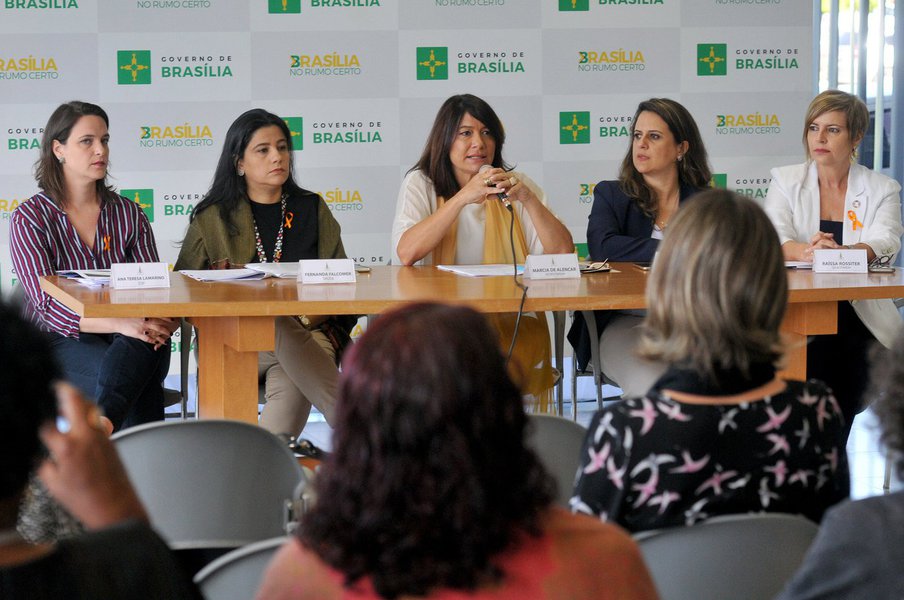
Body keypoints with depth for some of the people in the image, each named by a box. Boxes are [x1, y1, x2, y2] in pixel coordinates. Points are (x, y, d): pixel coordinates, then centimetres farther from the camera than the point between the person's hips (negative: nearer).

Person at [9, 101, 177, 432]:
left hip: (122, 341, 3)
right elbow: (47, 304, -13)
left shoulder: (128, 213, 12)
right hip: (57, 343, -3)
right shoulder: (30, 218, -2)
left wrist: (159, 322, -23)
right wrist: (120, 324, -30)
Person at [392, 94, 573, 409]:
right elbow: (405, 253, -14)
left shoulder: (516, 184, 13)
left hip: (511, 321, 2)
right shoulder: (420, 184, 7)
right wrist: (463, 197, -18)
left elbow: (562, 253, 1)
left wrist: (527, 198, -12)